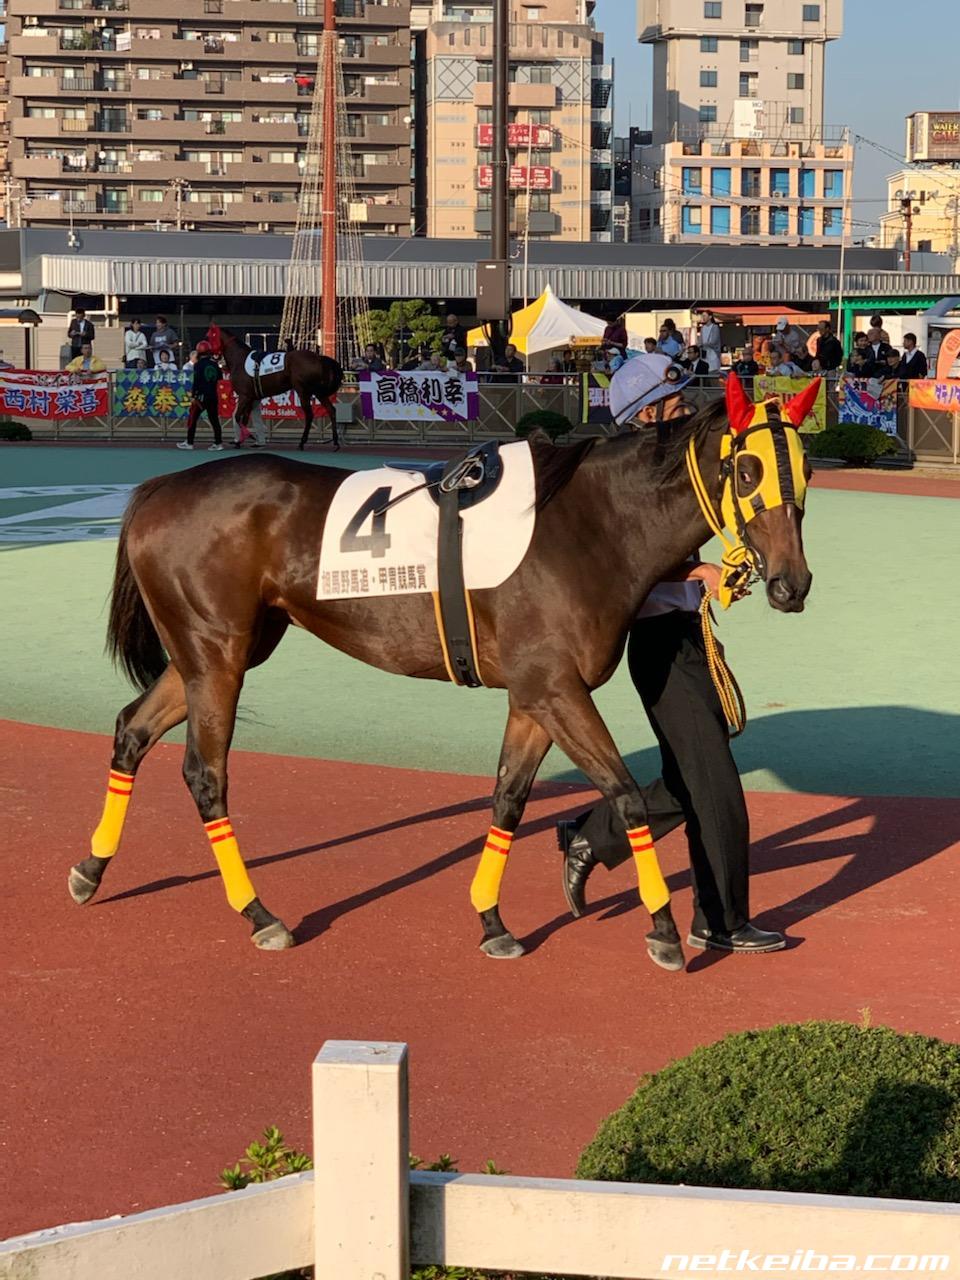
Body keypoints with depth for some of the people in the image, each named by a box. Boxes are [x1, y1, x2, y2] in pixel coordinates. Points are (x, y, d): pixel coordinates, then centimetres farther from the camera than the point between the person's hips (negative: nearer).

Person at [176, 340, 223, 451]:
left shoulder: (199, 365, -9)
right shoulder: (214, 364, 7)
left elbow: (196, 381, -13)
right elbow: (219, 379, 13)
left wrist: (193, 395, -10)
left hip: (202, 396, -5)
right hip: (213, 395, 5)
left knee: (193, 419, 3)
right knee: (214, 419, 7)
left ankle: (189, 443, 5)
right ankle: (218, 443, 3)